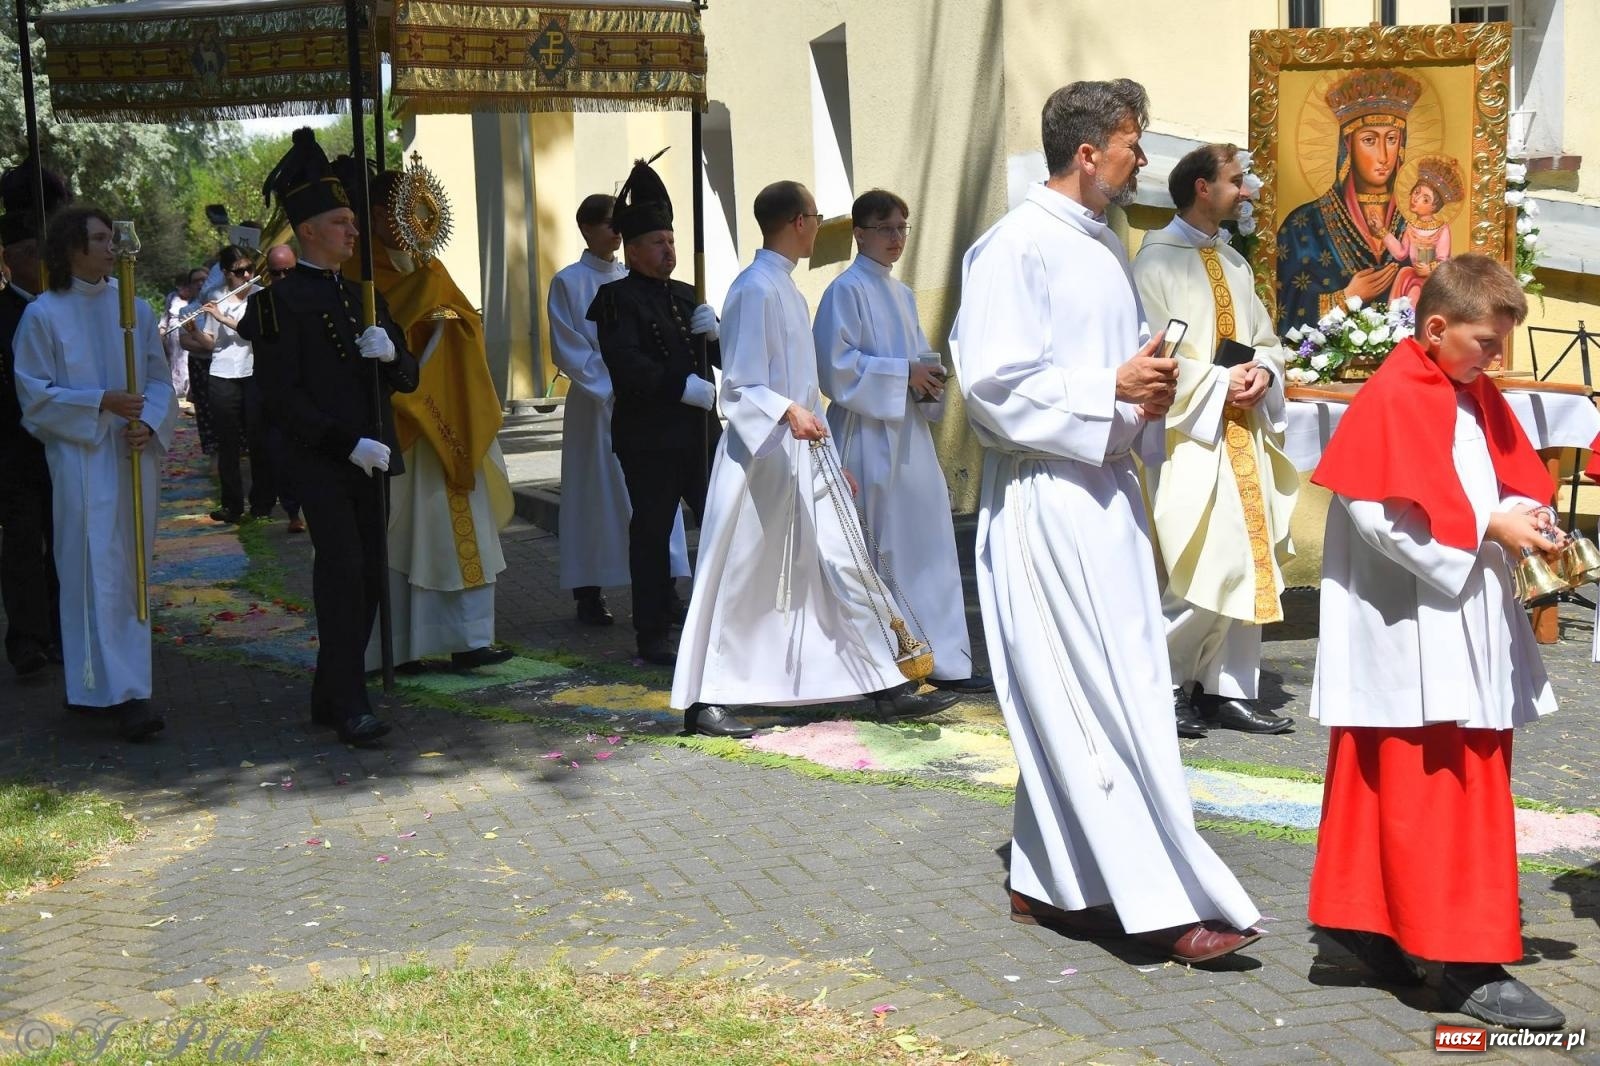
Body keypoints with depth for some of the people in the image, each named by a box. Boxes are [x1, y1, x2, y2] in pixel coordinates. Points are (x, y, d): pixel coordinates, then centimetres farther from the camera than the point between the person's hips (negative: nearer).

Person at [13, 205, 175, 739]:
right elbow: (35, 394, -3)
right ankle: (125, 692, -12)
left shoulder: (134, 308, 9)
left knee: (130, 571, 7)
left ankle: (108, 683, 18)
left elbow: (160, 379, 10)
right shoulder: (44, 315, -2)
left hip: (134, 459, 4)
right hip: (81, 459, -4)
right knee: (98, 572, -9)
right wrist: (100, 403, -15)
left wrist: (149, 423, -9)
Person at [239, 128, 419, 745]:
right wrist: (349, 444, -18)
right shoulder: (282, 301, -5)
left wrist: (391, 352, -8)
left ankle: (330, 696, 17)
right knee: (343, 570, -15)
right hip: (321, 464, -7)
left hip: (372, 462, 7)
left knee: (369, 579, 7)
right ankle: (349, 705, -11)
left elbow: (407, 380, 16)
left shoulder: (365, 296, 17)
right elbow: (280, 397, -11)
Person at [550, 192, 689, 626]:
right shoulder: (568, 282, -1)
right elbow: (568, 350, -5)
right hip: (596, 402, -4)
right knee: (596, 493, 0)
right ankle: (589, 591, 9)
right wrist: (611, 388, -11)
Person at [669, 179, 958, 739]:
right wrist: (788, 412, -35)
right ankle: (704, 700, 9)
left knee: (846, 566, 7)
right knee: (741, 582, -1)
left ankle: (889, 687, 12)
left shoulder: (786, 288, 15)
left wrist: (832, 459, 22)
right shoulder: (755, 289, -14)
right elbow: (742, 387, -17)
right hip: (763, 458, -9)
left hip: (805, 457, 9)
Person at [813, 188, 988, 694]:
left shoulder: (901, 294, 17)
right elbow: (836, 366, -16)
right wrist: (903, 375, -17)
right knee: (875, 555, -3)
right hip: (868, 437, -8)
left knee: (928, 546, 5)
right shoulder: (847, 290, -7)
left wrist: (929, 379, 2)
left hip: (909, 433, 8)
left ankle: (944, 660, 9)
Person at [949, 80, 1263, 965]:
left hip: (1105, 492, 9)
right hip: (1045, 501, -9)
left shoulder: (1103, 243, 16)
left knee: (1077, 704, 11)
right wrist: (1112, 387, -18)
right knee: (1105, 701, -7)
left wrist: (1150, 389, 5)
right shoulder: (1017, 247, -12)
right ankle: (1166, 900, -2)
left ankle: (1048, 882, 21)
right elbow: (993, 383, -17)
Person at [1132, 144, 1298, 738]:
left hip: (1246, 434, 8)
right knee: (1206, 574, -9)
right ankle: (1163, 683, 8)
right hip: (1190, 436, -8)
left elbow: (1266, 339, 19)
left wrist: (1262, 372, -2)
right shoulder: (1157, 260, -7)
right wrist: (1220, 383, -16)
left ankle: (1230, 690, 15)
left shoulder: (1234, 263, 16)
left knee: (1250, 565, 7)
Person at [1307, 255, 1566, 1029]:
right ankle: (1467, 962, -1)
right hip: (1413, 635, -9)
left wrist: (1531, 525, -4)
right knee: (1440, 791, -5)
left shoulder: (1476, 397, 13)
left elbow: (1515, 480, 17)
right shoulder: (1392, 399, -13)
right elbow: (1383, 514, -21)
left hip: (1469, 628, 9)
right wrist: (1487, 531, -18)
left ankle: (1366, 922, 25)